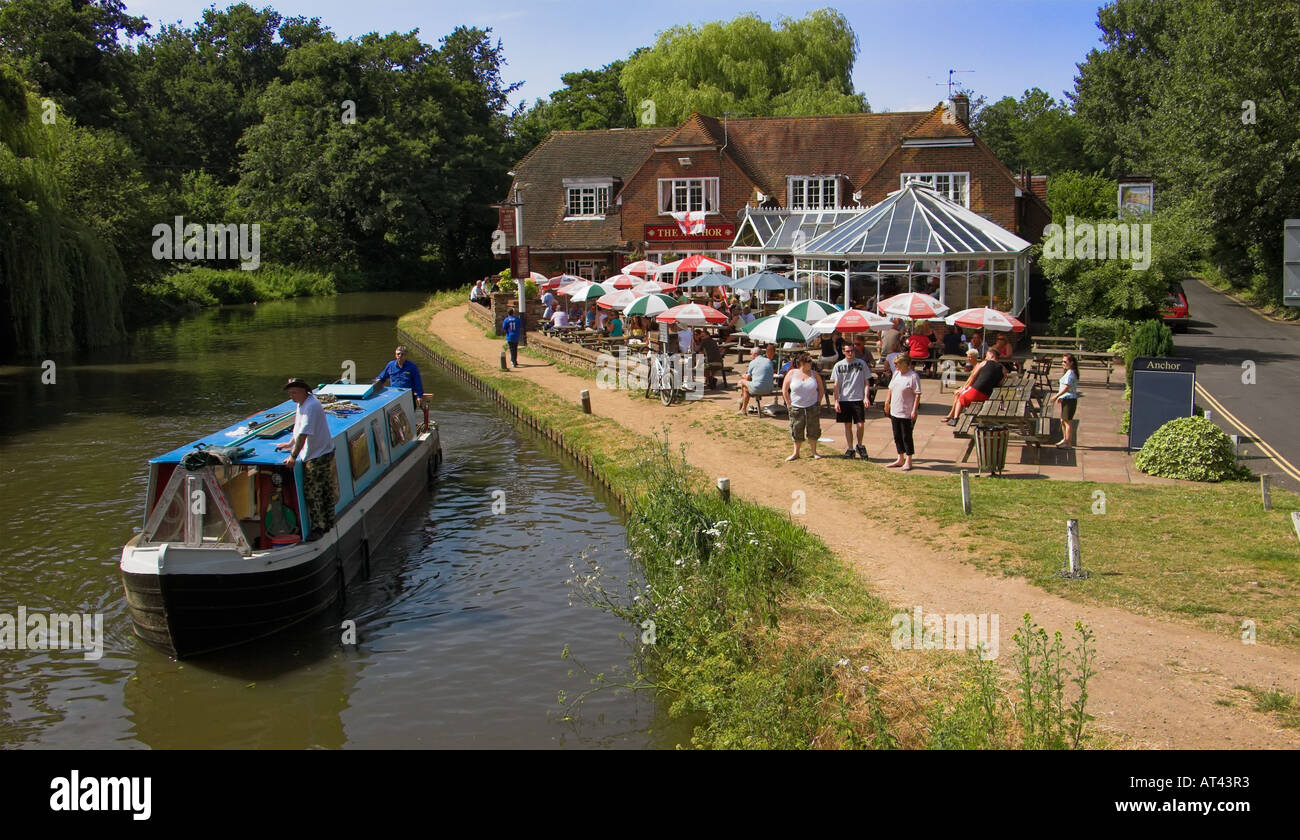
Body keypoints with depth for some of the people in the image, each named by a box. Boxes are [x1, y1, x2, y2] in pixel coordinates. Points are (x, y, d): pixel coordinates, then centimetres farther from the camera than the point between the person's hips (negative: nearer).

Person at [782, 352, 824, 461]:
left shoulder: (814, 374, 1)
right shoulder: (792, 374, -4)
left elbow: (821, 389, 10)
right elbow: (784, 390, 1)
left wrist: (818, 403, 3)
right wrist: (789, 404, -3)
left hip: (812, 407, 1)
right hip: (796, 407, -1)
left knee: (813, 430, 4)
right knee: (797, 431, 4)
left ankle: (814, 452, 17)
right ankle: (796, 453, 16)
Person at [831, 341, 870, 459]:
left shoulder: (861, 363, 3)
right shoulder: (838, 365, 4)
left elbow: (866, 382, 6)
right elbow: (836, 385, 5)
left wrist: (866, 397, -5)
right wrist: (836, 401, -1)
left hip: (858, 399, -1)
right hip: (844, 399, 1)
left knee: (860, 425, -6)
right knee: (847, 425, 7)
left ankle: (860, 446, 17)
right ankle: (850, 449, 17)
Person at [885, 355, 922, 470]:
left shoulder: (913, 376, -13)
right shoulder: (896, 374, 10)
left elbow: (917, 395, -15)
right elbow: (891, 389, 22)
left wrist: (914, 410, -19)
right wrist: (887, 401, 17)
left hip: (907, 413, -8)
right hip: (895, 412, 8)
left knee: (907, 437, 0)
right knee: (897, 437, 14)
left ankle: (908, 461, 11)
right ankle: (900, 459, 26)